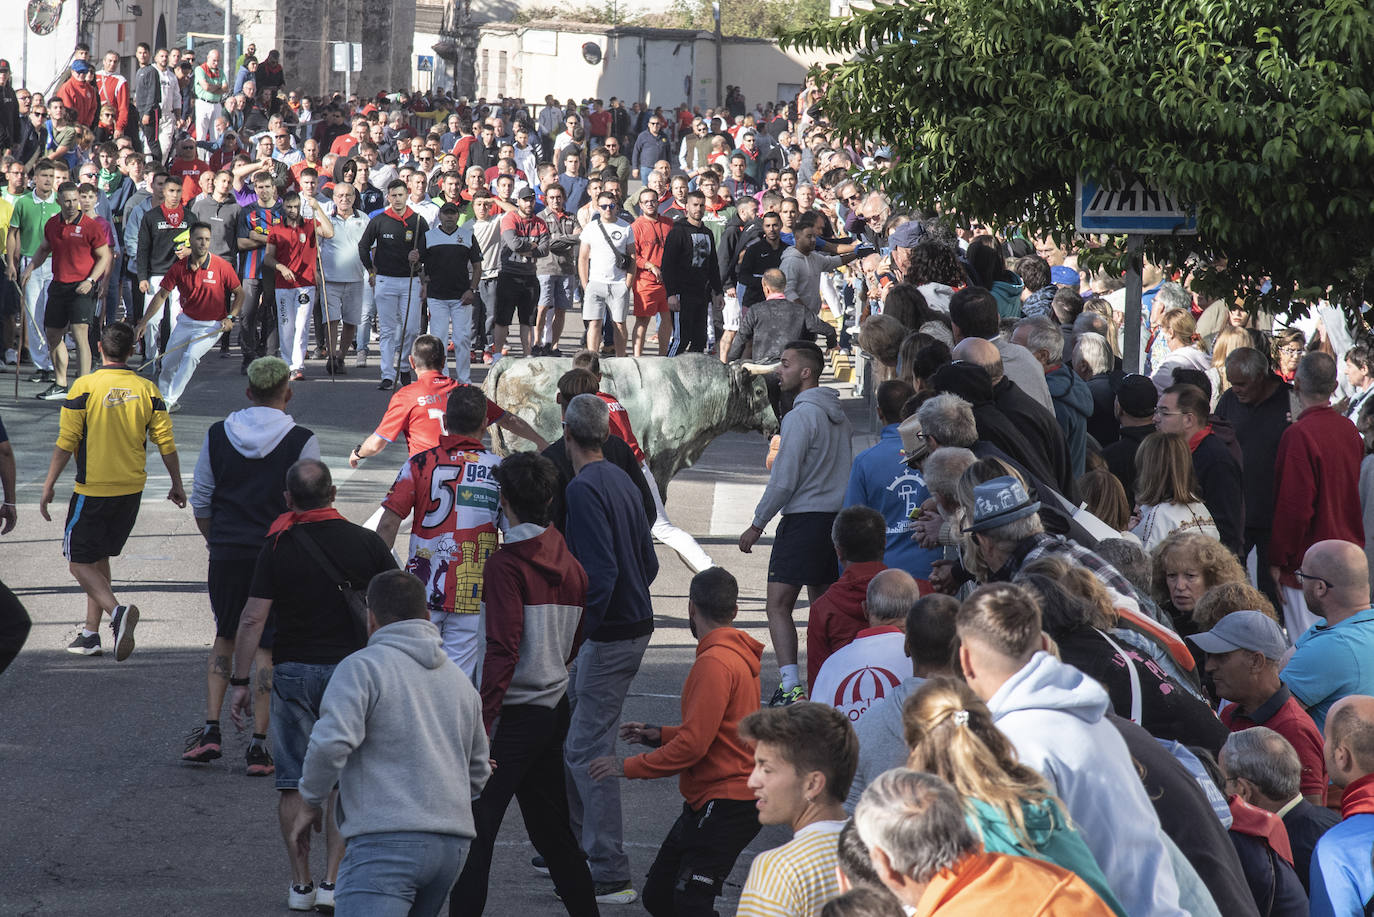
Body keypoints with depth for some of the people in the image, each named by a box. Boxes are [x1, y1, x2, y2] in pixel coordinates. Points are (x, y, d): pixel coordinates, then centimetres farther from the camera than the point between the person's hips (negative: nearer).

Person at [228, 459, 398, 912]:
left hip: (294, 673, -1)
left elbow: (252, 619, -8)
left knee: (293, 783, 7)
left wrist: (239, 682, -2)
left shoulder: (277, 548, -5)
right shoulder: (365, 542, -1)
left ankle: (300, 883, 8)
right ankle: (332, 880, 0)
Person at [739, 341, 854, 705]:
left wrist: (757, 525, -5)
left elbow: (784, 480, -14)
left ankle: (791, 686, -19)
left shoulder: (801, 416, -13)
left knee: (779, 606, -8)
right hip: (837, 519, 9)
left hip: (803, 521, -8)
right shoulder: (838, 416, 12)